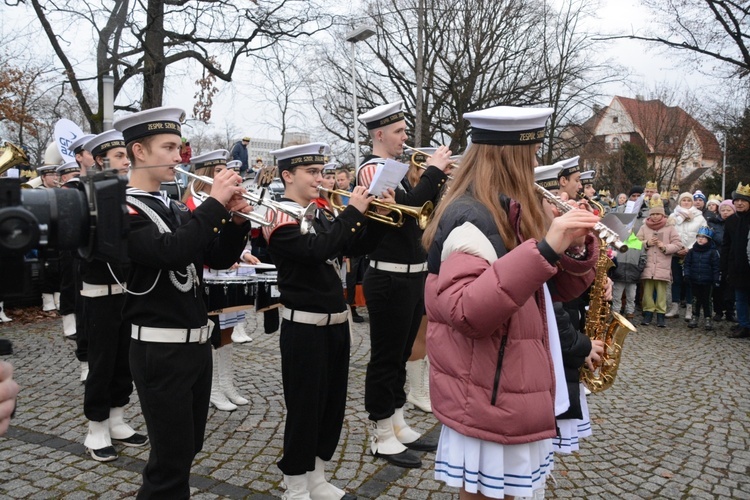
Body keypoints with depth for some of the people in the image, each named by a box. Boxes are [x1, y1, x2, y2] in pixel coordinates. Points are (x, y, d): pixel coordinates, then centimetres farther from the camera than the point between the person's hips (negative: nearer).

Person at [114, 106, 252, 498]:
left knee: (187, 448, 19)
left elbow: (218, 259, 10)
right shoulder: (123, 210, -13)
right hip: (161, 351, -8)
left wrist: (235, 219, -6)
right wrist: (215, 203, -25)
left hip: (197, 343, 8)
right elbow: (171, 252, -31)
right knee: (171, 458, 0)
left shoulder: (175, 208, 12)